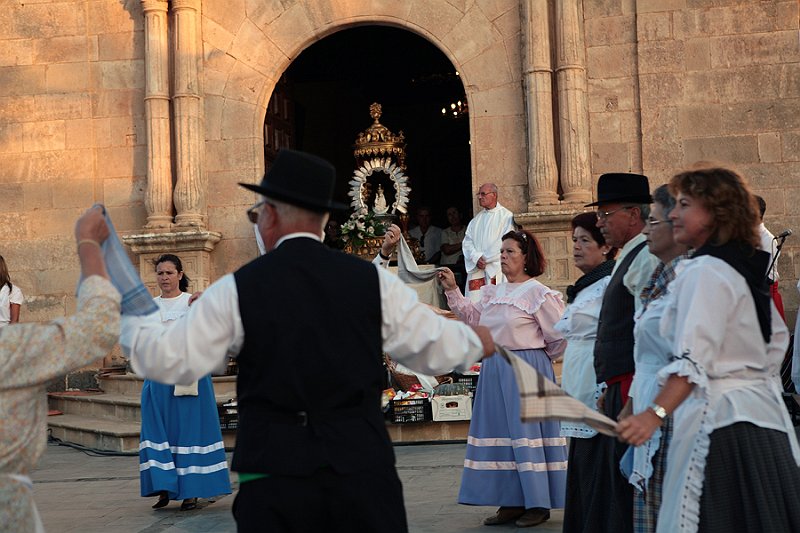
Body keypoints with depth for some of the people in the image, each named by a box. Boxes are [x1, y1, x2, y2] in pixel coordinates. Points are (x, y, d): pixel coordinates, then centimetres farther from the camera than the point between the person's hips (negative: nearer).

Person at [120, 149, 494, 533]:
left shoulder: (237, 289, -3)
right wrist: (474, 342, 31)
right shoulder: (372, 280, 3)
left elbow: (171, 359, 0)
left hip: (274, 474, -2)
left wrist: (125, 321, 19)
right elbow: (436, 349, 8)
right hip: (363, 467, 2)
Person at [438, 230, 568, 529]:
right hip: (495, 370, 8)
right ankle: (512, 502, 17)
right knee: (500, 433, 9)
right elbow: (472, 317, 18)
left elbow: (560, 335, -7)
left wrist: (540, 355, 4)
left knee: (527, 430, -4)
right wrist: (452, 290, 12)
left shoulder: (538, 294, -10)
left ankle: (538, 503, 6)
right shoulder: (493, 293, 12)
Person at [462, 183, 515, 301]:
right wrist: (476, 258, -8)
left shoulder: (506, 216, -1)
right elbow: (467, 242, 11)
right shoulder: (476, 219, 18)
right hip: (476, 270, 5)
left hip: (496, 270, -5)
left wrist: (484, 258, -8)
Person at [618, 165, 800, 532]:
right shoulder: (745, 268, 16)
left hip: (719, 420, -10)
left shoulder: (705, 271, -13)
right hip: (762, 411, 10)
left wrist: (656, 413, -32)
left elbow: (693, 359, -24)